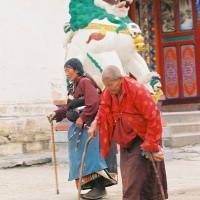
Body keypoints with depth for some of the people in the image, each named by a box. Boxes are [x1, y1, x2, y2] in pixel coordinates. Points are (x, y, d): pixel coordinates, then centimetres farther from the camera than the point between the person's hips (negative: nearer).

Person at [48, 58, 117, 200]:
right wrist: (57, 114, 6)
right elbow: (70, 107, 19)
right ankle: (96, 187, 12)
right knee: (84, 155, 8)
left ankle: (99, 188, -8)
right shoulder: (73, 86, 18)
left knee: (91, 153, -10)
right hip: (80, 125, 10)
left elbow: (93, 103, -20)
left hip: (90, 124, -10)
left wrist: (82, 118, -20)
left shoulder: (85, 82, -11)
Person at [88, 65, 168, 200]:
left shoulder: (136, 89, -23)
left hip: (142, 137, -6)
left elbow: (154, 116, -22)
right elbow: (103, 110, 17)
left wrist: (151, 145, -20)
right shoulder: (108, 92, -4)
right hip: (125, 138, 6)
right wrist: (95, 123, -2)